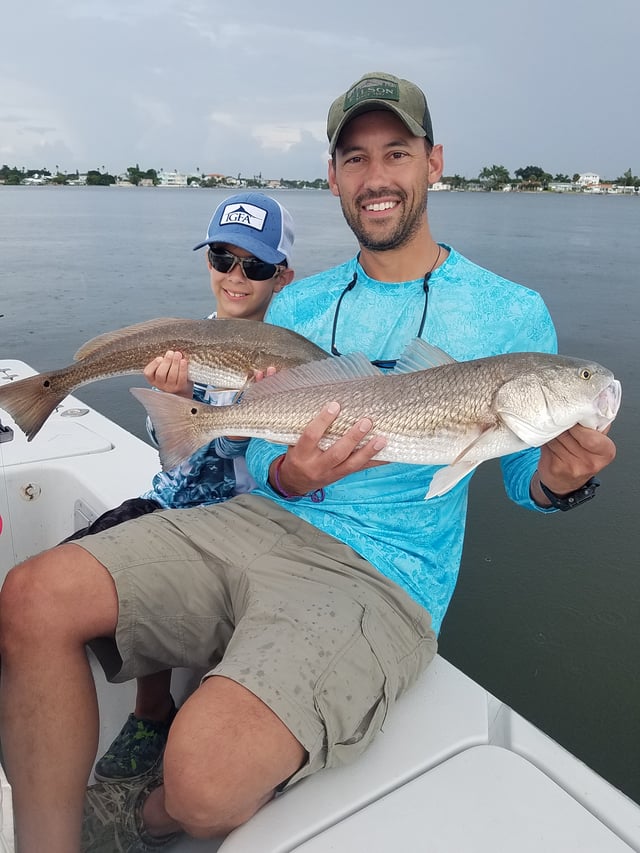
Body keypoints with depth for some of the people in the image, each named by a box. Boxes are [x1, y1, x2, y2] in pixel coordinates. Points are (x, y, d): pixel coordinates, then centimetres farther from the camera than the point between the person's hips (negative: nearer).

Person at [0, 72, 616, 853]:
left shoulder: (509, 315, 1)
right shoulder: (297, 306, 12)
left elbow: (525, 481, 7)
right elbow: (257, 462, 11)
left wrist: (560, 475, -18)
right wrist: (290, 474, -15)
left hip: (380, 575, -4)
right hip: (258, 523, 5)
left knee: (204, 776, -27)